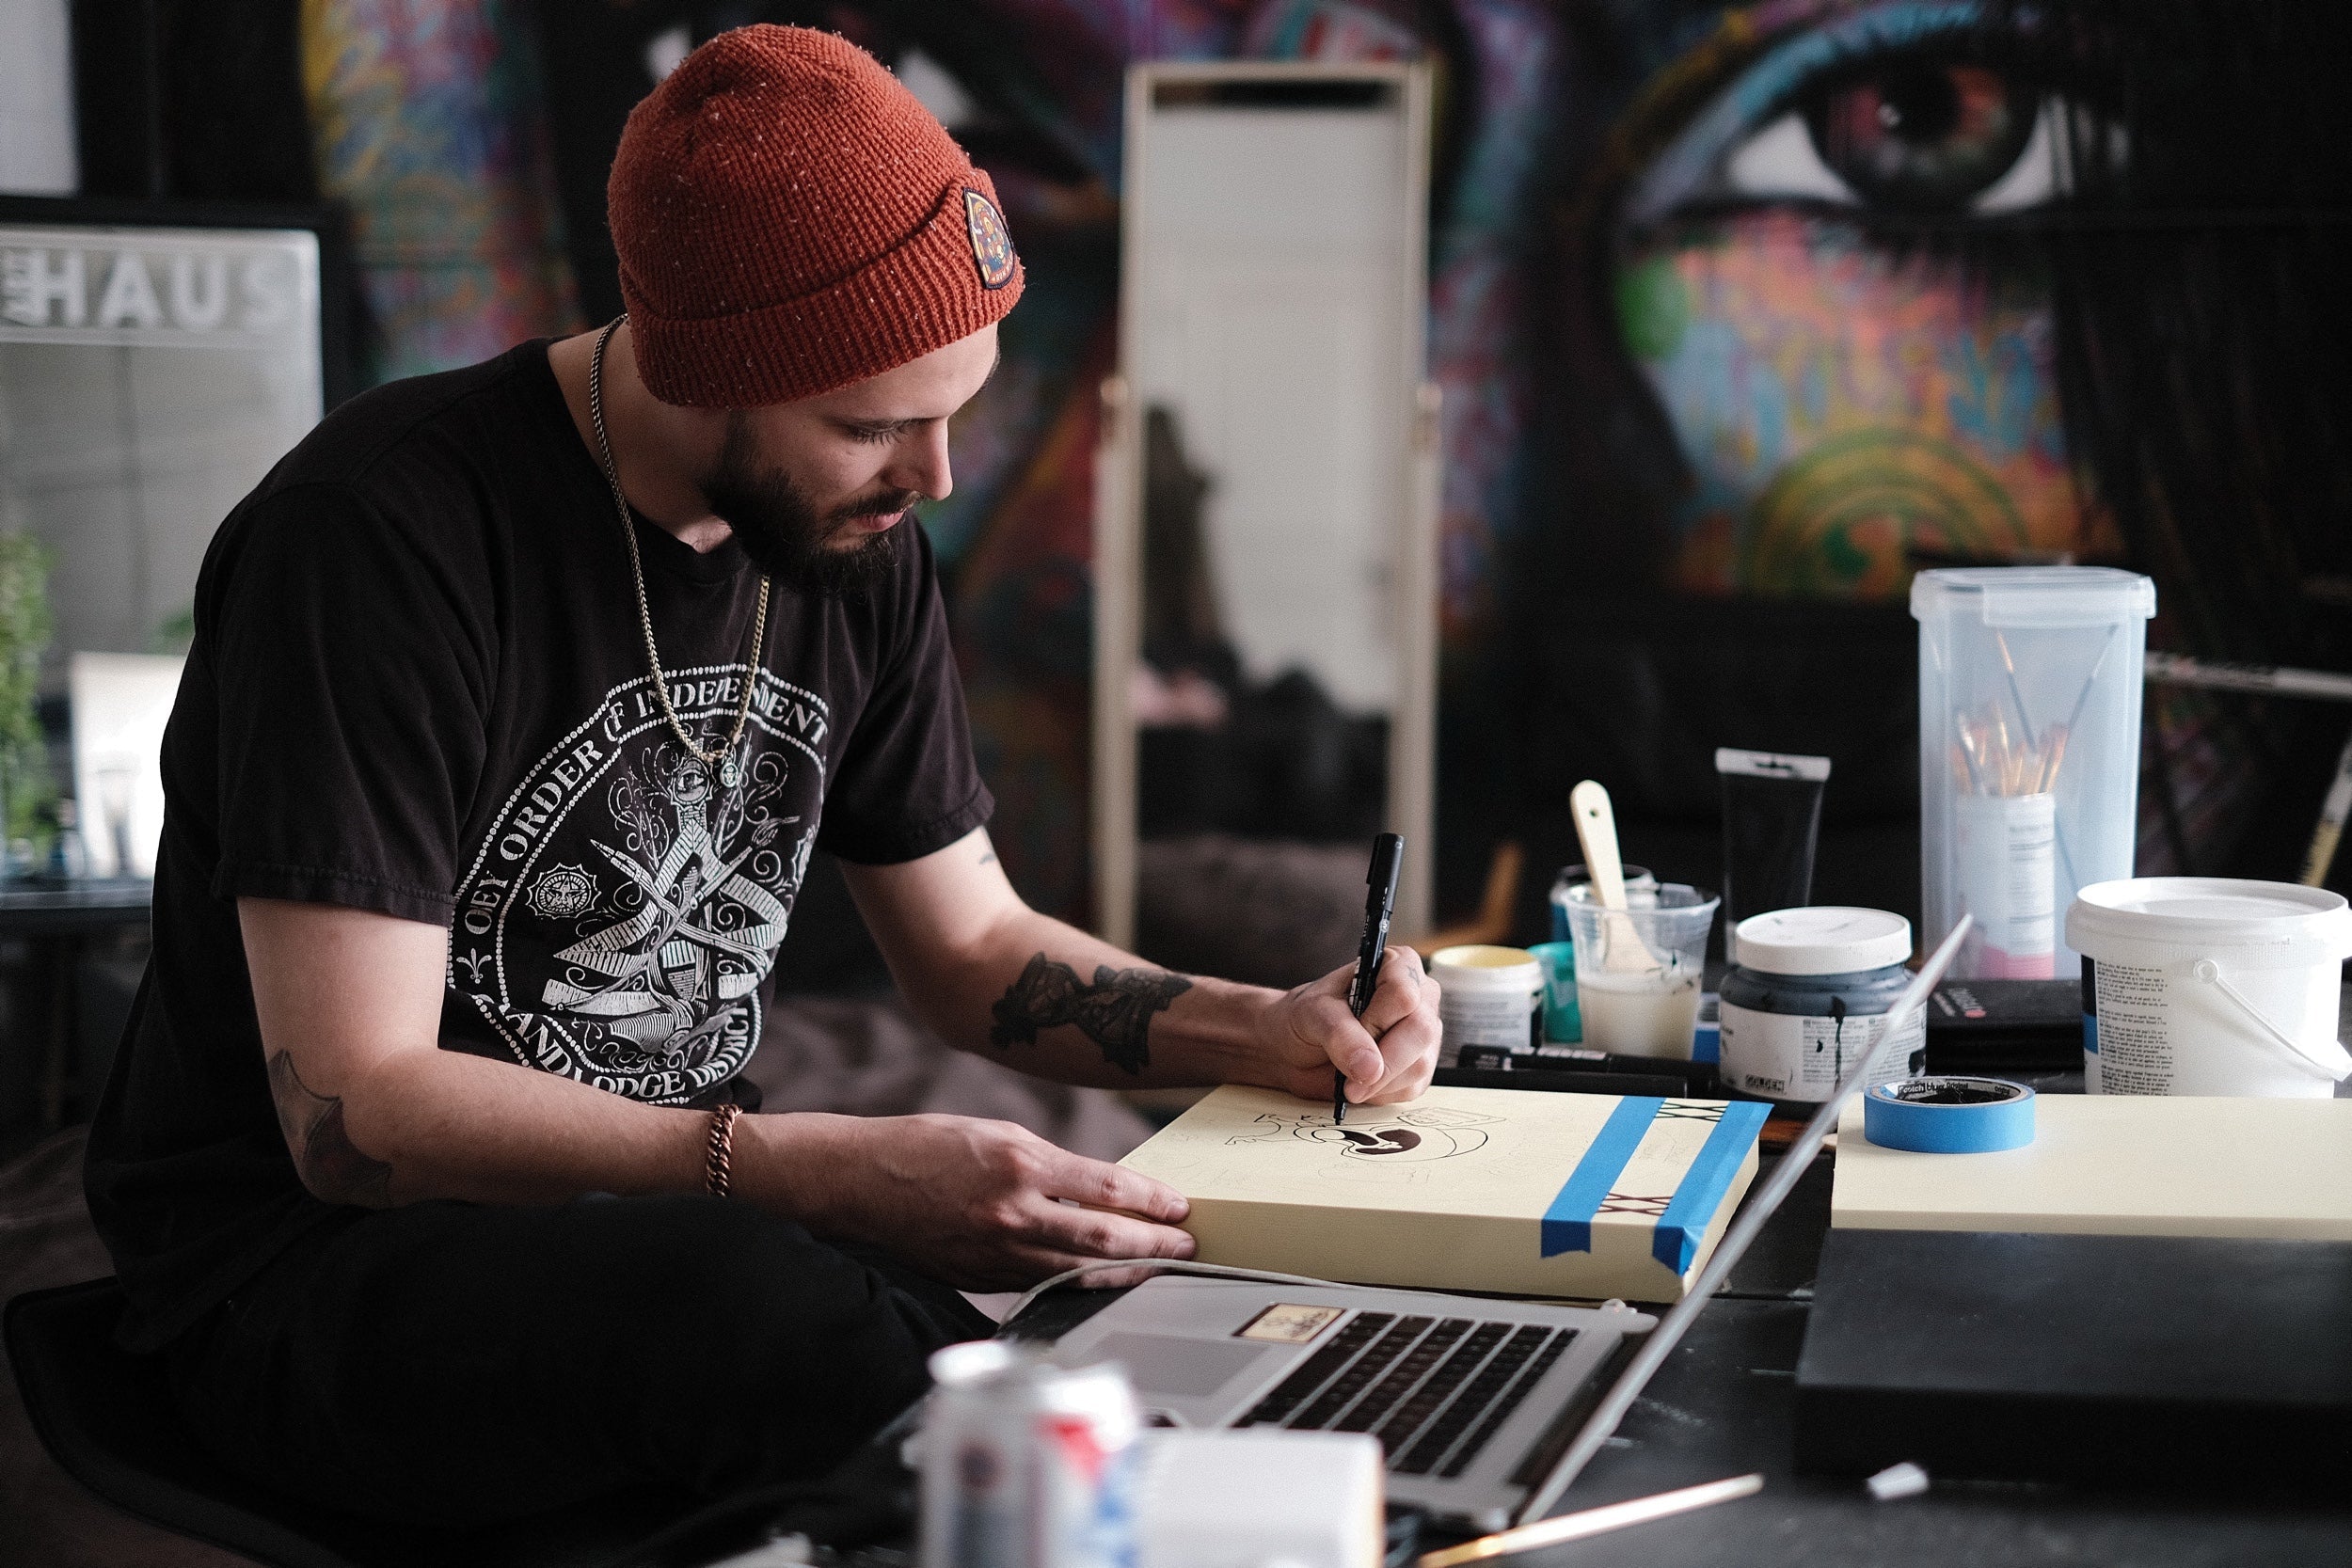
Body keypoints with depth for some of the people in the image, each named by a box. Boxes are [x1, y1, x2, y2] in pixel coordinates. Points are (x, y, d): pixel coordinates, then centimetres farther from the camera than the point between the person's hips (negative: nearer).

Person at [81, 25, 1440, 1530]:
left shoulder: (856, 541, 3)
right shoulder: (375, 539, -21)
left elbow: (972, 945, 15)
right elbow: (356, 1112, -24)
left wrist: (1268, 1030, -3)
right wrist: (827, 1172, -32)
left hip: (683, 1216, 6)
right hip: (307, 1261, -6)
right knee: (791, 1318, -36)